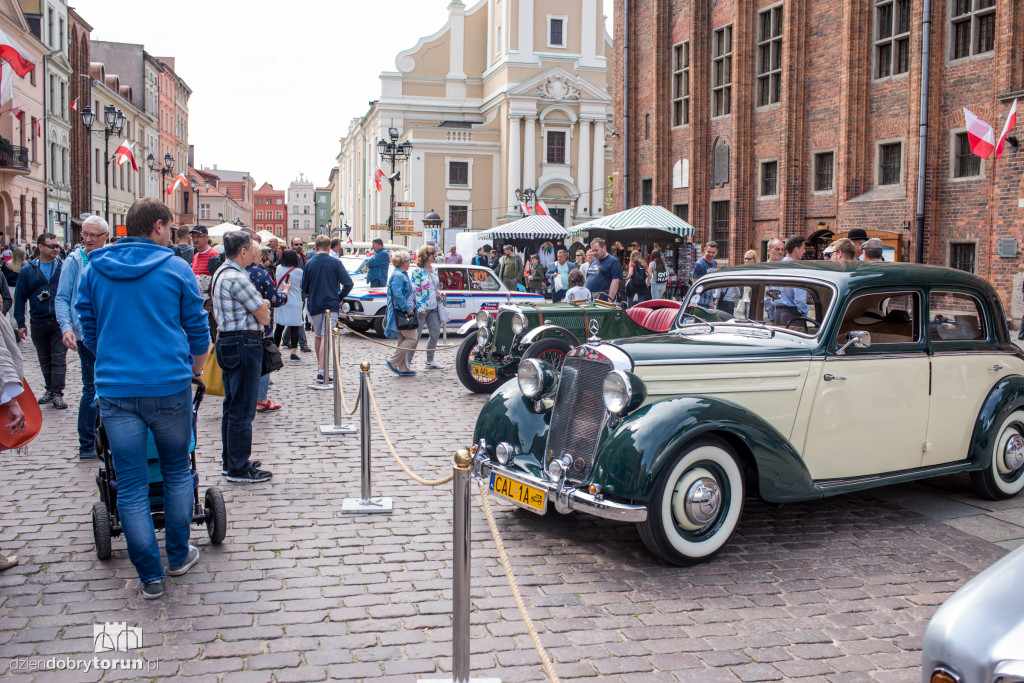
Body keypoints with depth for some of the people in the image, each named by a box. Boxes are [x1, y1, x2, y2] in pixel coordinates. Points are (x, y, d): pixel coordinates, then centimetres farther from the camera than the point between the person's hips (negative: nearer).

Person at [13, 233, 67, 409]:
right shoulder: (28, 271, 5)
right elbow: (20, 297, 7)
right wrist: (20, 323, 2)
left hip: (60, 321, -2)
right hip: (39, 323, 2)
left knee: (59, 358, -6)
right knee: (45, 360, 13)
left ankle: (57, 393, -4)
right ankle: (50, 390, 26)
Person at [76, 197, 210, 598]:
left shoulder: (94, 271, 7)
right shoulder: (175, 269, 0)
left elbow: (89, 332, 15)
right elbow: (198, 331, 7)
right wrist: (195, 370, 25)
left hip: (115, 390, 2)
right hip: (169, 387, -1)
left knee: (131, 486, 6)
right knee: (177, 473, 17)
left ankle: (150, 576, 11)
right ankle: (178, 556, 27)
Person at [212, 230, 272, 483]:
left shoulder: (222, 273, 14)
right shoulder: (237, 279, -19)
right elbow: (264, 317, -15)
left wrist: (260, 304, 2)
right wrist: (264, 307, 5)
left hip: (227, 342, 11)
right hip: (244, 345, -11)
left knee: (232, 406, 18)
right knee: (242, 410, -4)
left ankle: (230, 461, 27)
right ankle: (239, 469, 3)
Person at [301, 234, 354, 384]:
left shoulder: (309, 263, 0)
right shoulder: (335, 263, -5)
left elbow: (304, 288, 4)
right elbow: (348, 284, -10)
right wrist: (340, 298, 4)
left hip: (314, 305, 3)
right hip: (331, 304, -2)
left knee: (317, 335, 20)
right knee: (326, 337, -5)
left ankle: (320, 365, 34)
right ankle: (322, 371, -15)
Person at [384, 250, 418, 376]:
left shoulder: (402, 275, 19)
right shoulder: (398, 276, -15)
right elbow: (398, 295, -24)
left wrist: (411, 307, 20)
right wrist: (408, 309, -22)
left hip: (404, 313, 11)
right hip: (401, 313, -11)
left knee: (404, 340, 11)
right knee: (412, 338, -9)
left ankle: (404, 369, 14)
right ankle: (392, 362, -7)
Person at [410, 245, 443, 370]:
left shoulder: (433, 268, 12)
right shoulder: (417, 271, -11)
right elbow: (415, 290, -15)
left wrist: (438, 293, 7)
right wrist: (420, 308, -20)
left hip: (433, 308, 8)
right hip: (421, 308, -8)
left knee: (435, 333, 9)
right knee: (416, 335, -4)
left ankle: (430, 361, 20)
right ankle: (407, 361, 5)